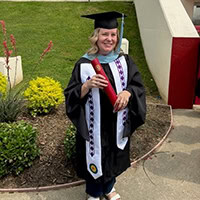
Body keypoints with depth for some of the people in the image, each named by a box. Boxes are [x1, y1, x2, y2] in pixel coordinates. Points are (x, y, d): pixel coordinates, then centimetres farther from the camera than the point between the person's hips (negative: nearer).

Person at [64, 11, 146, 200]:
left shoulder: (125, 61, -4)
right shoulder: (84, 64, -12)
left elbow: (139, 86, -1)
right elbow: (70, 96, -11)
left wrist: (128, 92, -23)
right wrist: (87, 85, -30)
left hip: (117, 124, 3)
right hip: (94, 125, -3)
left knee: (113, 157, 22)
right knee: (94, 158, 14)